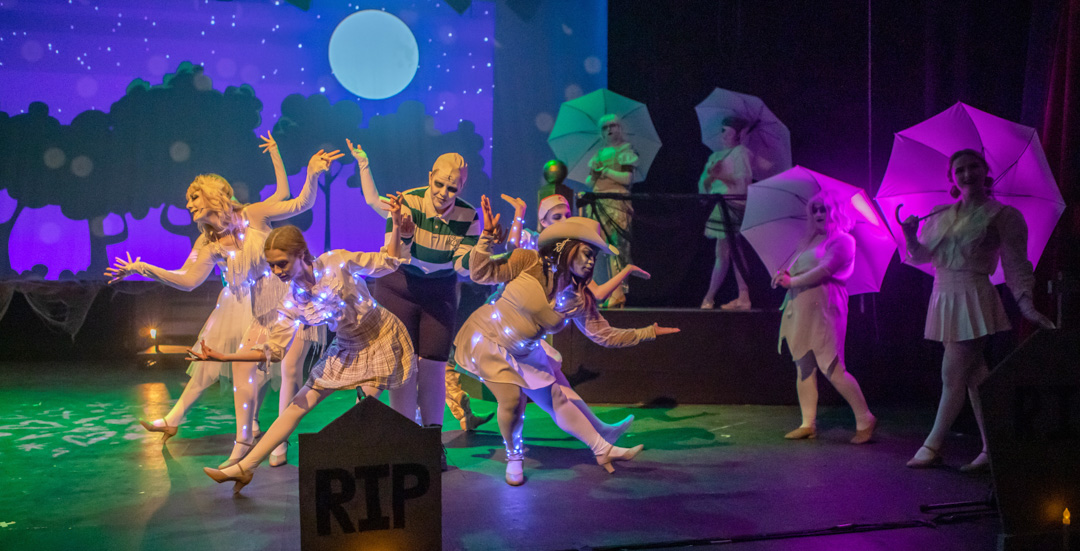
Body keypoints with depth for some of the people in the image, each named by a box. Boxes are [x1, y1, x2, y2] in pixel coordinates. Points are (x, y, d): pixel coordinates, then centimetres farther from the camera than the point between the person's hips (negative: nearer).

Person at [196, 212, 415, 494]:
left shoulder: (338, 262, -21)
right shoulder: (291, 303, -10)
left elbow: (388, 263, -12)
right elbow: (273, 349, -9)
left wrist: (396, 224, -24)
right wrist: (224, 357, -17)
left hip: (383, 339, -4)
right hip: (347, 350, 4)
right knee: (298, 406, 2)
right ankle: (244, 468, 6)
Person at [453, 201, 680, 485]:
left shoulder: (579, 299, -8)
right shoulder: (528, 262, -21)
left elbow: (605, 335, -3)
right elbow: (482, 273, -20)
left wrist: (649, 332, -5)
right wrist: (487, 236, -32)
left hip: (523, 353, 5)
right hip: (488, 338, -5)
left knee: (556, 400, 7)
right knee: (512, 400, -18)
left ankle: (602, 450, 19)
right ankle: (514, 457, 9)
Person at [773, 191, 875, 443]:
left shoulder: (842, 240, -3)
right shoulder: (811, 241, 21)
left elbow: (825, 270, -15)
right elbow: (796, 268, 16)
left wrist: (793, 281, -15)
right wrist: (786, 274, -7)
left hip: (823, 307, -8)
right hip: (801, 307, 8)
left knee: (832, 368, -9)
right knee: (804, 366, 6)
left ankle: (865, 420, 3)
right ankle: (808, 424, 12)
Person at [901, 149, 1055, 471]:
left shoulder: (1003, 215, -1)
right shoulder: (939, 216, 13)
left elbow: (1016, 266, -5)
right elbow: (922, 256, 11)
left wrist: (1026, 304, -18)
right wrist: (911, 236, -10)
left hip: (973, 299, -6)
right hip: (944, 298, 6)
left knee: (952, 375, -7)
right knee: (974, 376, 8)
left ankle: (933, 447, 0)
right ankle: (991, 449, 13)